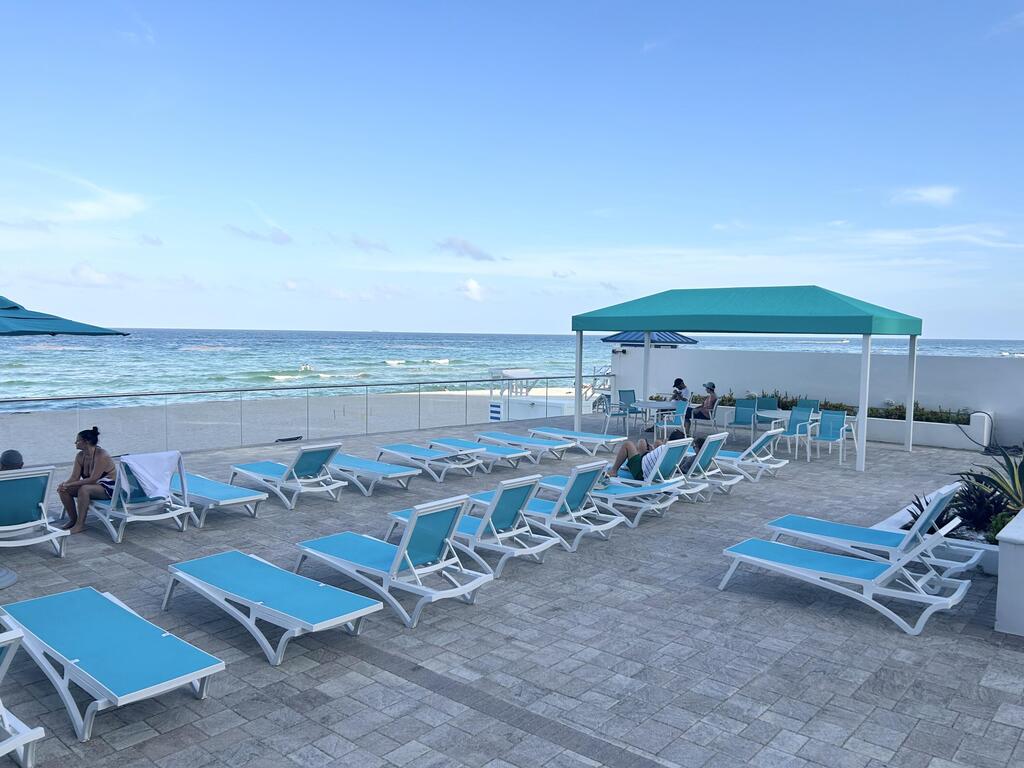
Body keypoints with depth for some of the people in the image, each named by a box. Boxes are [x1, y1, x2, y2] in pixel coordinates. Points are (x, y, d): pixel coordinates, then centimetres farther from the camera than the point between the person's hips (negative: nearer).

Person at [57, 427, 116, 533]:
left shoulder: (101, 455, -23)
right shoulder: (80, 456, 1)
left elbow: (93, 479, -28)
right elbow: (74, 477, 0)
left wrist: (69, 484, -28)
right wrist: (64, 484, -23)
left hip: (108, 487, -9)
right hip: (93, 486, 9)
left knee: (84, 489, -35)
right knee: (64, 490, -6)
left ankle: (80, 525, -25)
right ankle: (72, 520, 7)